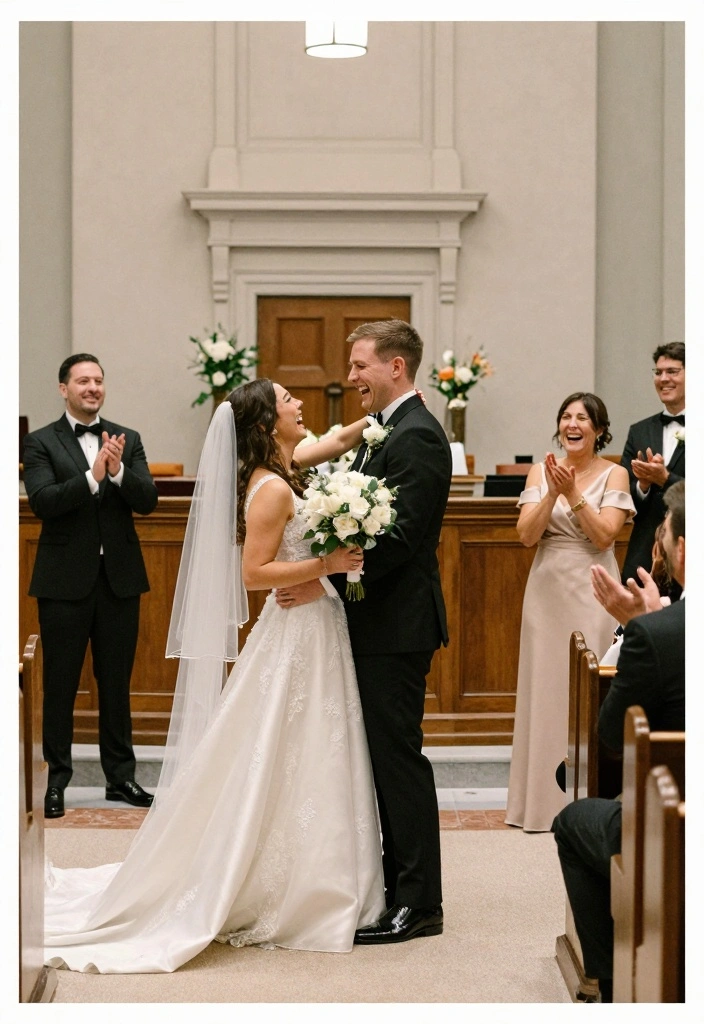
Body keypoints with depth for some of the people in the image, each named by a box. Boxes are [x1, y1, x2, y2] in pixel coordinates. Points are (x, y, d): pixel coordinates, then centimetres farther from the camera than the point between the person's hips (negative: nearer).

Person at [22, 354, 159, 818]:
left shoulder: (128, 440, 7)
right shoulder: (41, 442, -2)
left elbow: (148, 501, -3)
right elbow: (43, 502, -16)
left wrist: (119, 471, -22)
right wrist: (92, 477, -27)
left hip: (120, 577, 3)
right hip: (65, 580, -3)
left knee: (117, 683, 11)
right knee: (60, 685, 4)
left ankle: (121, 776, 20)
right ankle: (57, 780, 13)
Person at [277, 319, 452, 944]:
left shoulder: (415, 436, -16)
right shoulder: (387, 432, 17)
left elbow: (400, 537, -23)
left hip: (397, 625, -10)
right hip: (379, 621, 10)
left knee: (399, 758, -5)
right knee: (386, 757, 14)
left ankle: (418, 905, 2)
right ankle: (397, 886, 23)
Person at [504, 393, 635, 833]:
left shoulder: (614, 474, -2)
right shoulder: (541, 471, 5)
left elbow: (605, 535, -12)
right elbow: (527, 534, -3)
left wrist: (573, 492, -16)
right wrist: (553, 493, -15)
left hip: (593, 593, -3)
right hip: (548, 589, 3)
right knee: (546, 688, 6)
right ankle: (544, 800, 14)